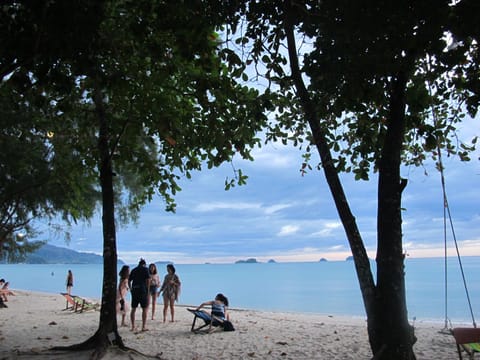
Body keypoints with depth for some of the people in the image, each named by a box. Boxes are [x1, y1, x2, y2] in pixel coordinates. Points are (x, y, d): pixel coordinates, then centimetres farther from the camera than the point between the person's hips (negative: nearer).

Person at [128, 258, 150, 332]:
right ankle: (144, 326, -3)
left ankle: (133, 326, 12)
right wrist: (147, 290, -1)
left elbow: (129, 281, 16)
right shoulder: (145, 269, 1)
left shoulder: (133, 270, 16)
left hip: (134, 290, 5)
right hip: (142, 290, -5)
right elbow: (148, 280, -8)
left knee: (133, 309, 10)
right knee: (145, 308, 1)